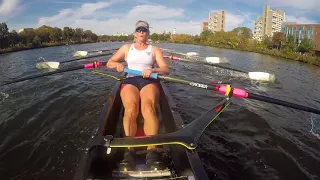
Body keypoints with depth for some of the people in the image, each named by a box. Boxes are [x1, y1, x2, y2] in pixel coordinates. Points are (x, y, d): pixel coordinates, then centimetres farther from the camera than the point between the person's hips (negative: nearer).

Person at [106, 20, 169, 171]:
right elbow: (109, 63, 18)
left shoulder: (155, 49, 18)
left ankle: (152, 151, -43)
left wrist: (152, 70, -17)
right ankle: (129, 151, -40)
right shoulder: (126, 47, 22)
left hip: (149, 82, 0)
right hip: (130, 81, 1)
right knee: (131, 108, -35)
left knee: (148, 107, -36)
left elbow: (165, 69, 5)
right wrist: (117, 64, -6)